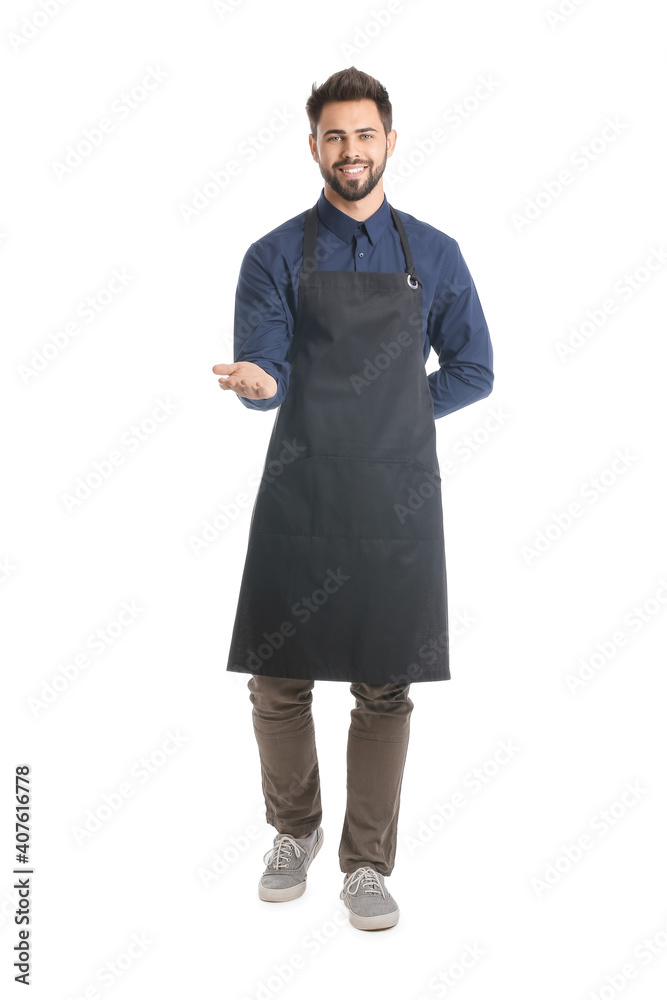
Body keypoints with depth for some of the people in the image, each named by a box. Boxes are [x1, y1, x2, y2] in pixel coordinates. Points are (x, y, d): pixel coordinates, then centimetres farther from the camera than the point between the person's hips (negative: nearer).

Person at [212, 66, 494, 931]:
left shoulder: (434, 256, 8)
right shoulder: (276, 256, 3)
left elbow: (471, 372, 12)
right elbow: (263, 376, -5)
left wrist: (390, 416, 2)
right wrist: (259, 384, -28)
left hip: (397, 503, 1)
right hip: (299, 499, 0)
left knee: (385, 691, 5)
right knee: (278, 684, 6)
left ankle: (367, 868, 23)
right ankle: (293, 835, 33)